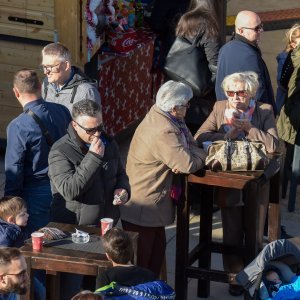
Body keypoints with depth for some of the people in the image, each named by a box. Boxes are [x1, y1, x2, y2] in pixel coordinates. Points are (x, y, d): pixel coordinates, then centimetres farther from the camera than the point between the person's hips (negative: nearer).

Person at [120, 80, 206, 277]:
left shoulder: (162, 117, 3)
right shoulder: (163, 132, -28)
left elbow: (190, 145, 6)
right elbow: (188, 164, -28)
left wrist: (184, 160, -16)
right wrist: (202, 155, -7)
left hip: (153, 201, 11)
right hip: (143, 207, -11)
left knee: (157, 249, 21)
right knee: (140, 260, 2)